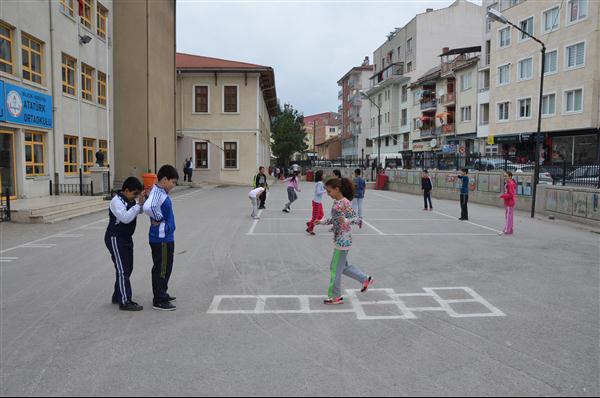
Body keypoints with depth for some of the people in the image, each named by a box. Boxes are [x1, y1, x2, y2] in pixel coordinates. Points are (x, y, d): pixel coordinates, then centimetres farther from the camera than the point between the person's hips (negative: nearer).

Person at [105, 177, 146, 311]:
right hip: (115, 239, -9)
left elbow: (139, 211, 18)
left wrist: (144, 200, 0)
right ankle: (125, 302, -7)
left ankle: (117, 296, 26)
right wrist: (139, 203, -31)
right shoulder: (117, 201, -19)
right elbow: (126, 218, -31)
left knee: (128, 268, 14)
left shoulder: (130, 200, 7)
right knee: (122, 270, -10)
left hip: (126, 238, 9)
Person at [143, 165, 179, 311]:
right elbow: (148, 207, -39)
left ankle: (162, 295, 33)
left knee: (165, 269, 20)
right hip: (161, 239, -10)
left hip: (166, 237, 10)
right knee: (161, 269, -1)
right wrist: (159, 219, -23)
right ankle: (159, 301, 9)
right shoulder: (157, 193, -20)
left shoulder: (161, 192, 10)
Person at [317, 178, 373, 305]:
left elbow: (356, 219, -21)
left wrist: (346, 221, -39)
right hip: (339, 239, 9)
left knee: (336, 268, 2)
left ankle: (335, 297, 17)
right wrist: (322, 222, 11)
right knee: (343, 266, 19)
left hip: (343, 240, -9)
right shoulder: (336, 202, 8)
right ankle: (365, 279, 32)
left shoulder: (345, 203, -19)